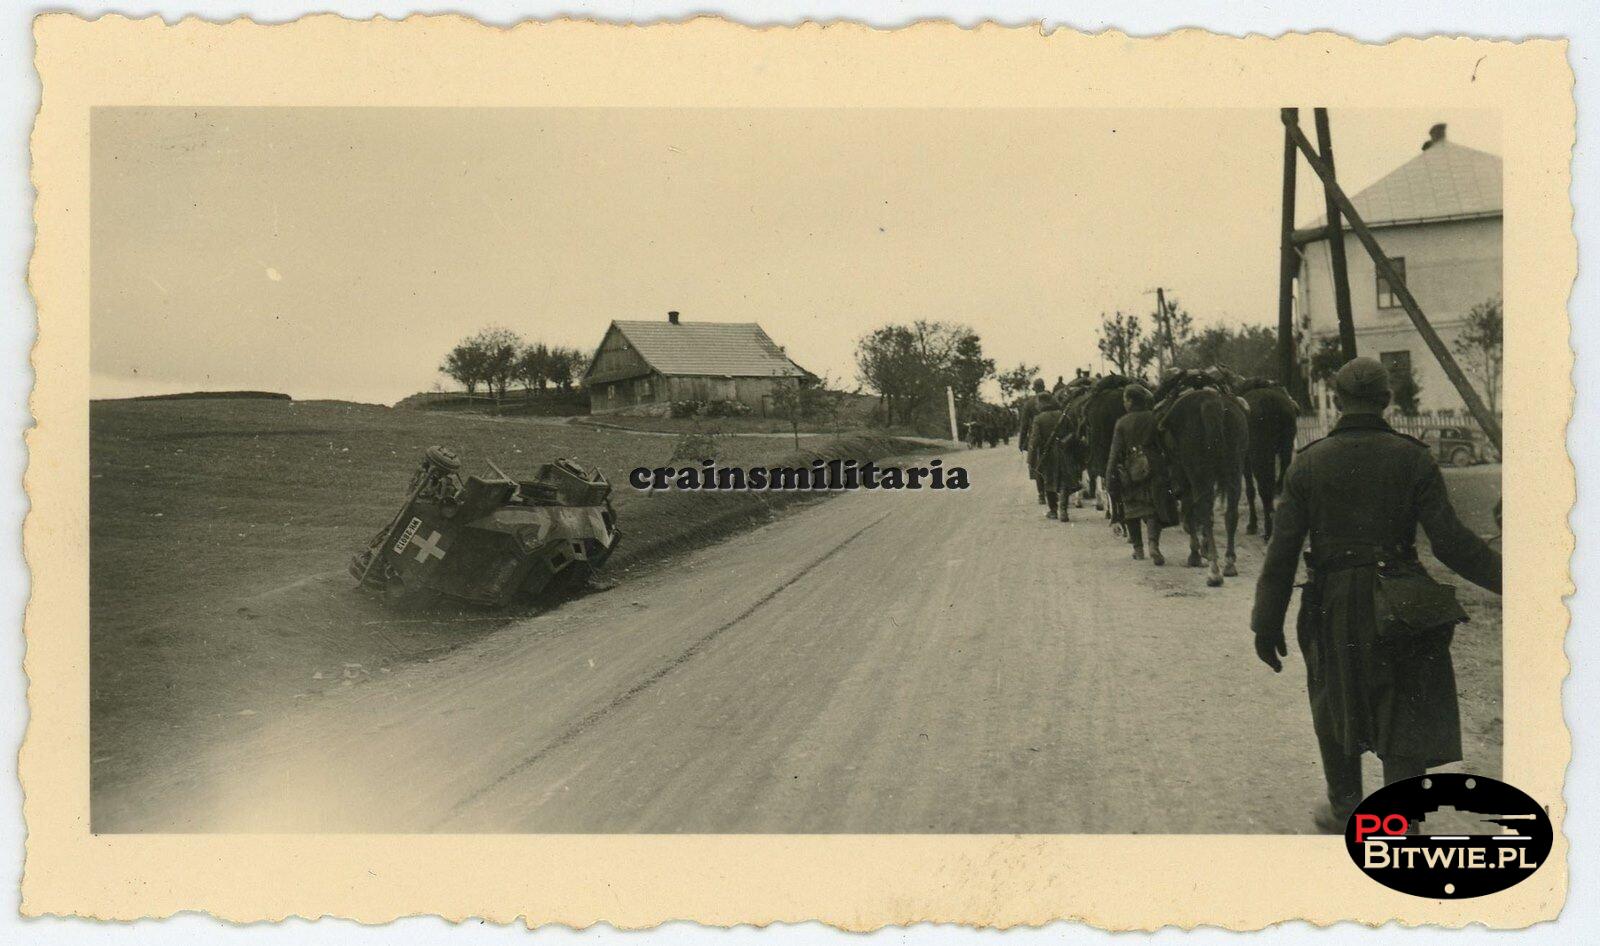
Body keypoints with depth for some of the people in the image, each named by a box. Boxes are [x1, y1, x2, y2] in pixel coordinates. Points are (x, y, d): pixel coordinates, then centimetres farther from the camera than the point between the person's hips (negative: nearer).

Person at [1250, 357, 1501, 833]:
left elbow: (1282, 552, -4)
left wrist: (1268, 624, 1)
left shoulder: (1307, 464, -2)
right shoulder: (1414, 459, -4)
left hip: (1332, 606, 1)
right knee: (1406, 718, 7)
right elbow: (1451, 542, -10)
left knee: (1336, 709, 19)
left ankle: (1345, 811, 33)